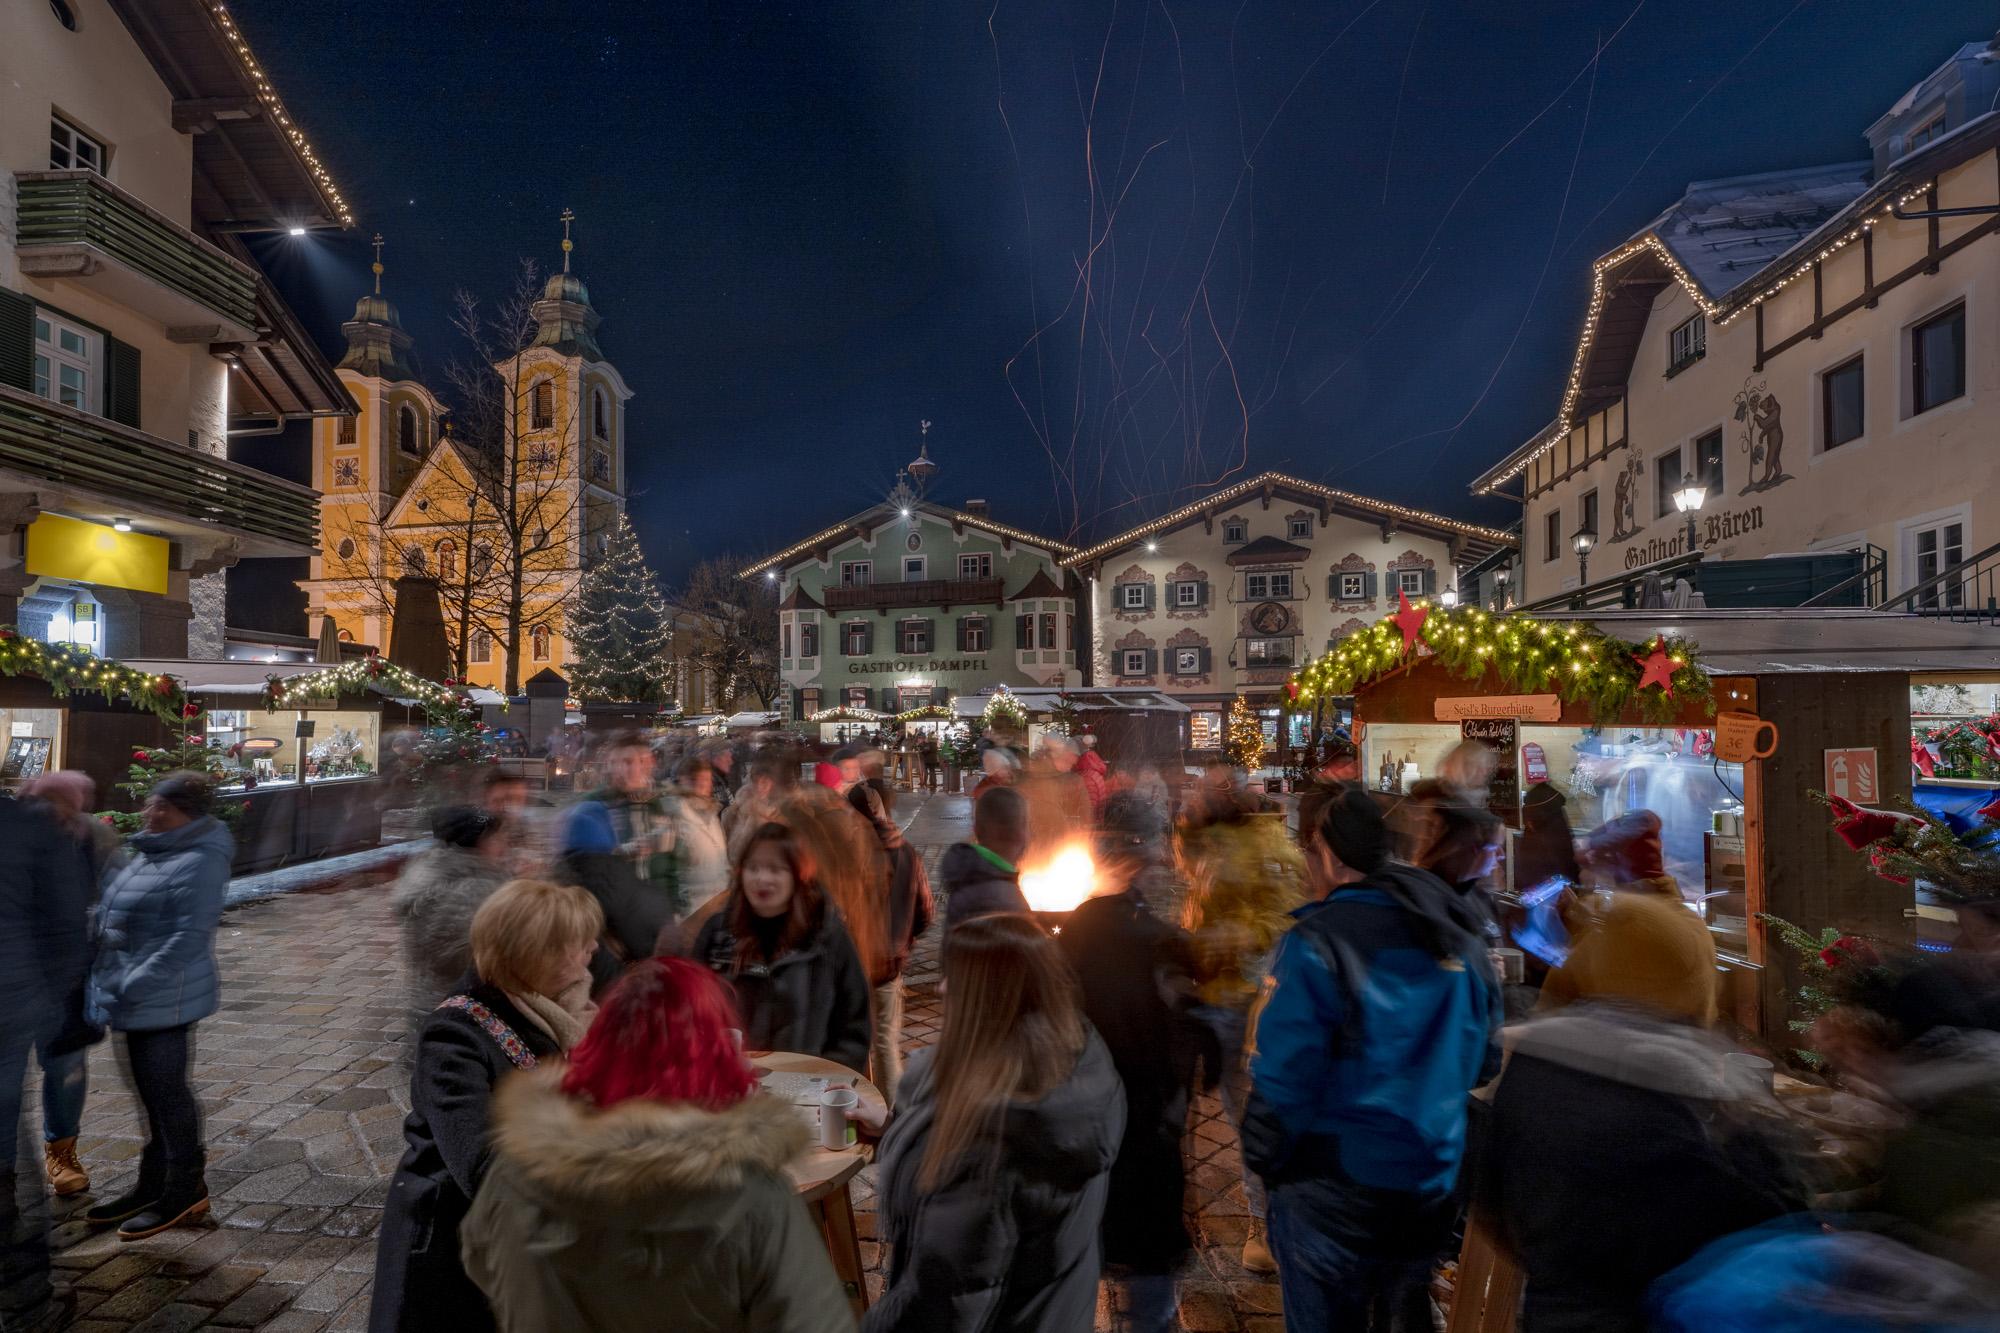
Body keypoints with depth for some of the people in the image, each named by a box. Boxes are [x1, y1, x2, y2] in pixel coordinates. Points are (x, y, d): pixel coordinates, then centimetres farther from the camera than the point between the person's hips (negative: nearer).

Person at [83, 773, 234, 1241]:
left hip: (165, 1001, -9)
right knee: (152, 1092, 18)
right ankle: (153, 1184, 31)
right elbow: (116, 918, 22)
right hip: (137, 1000, 9)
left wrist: (133, 986, -22)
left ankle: (186, 1190, 15)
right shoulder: (149, 853, 11)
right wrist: (111, 980, 12)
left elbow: (188, 939, -23)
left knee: (166, 1090, 1)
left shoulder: (200, 861, -19)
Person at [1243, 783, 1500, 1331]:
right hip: (1435, 1186, 6)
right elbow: (1483, 1059, 9)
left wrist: (1264, 1163, -7)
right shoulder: (1460, 931, -2)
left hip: (1334, 1194, -5)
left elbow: (1281, 1080, -22)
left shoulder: (1316, 942, -22)